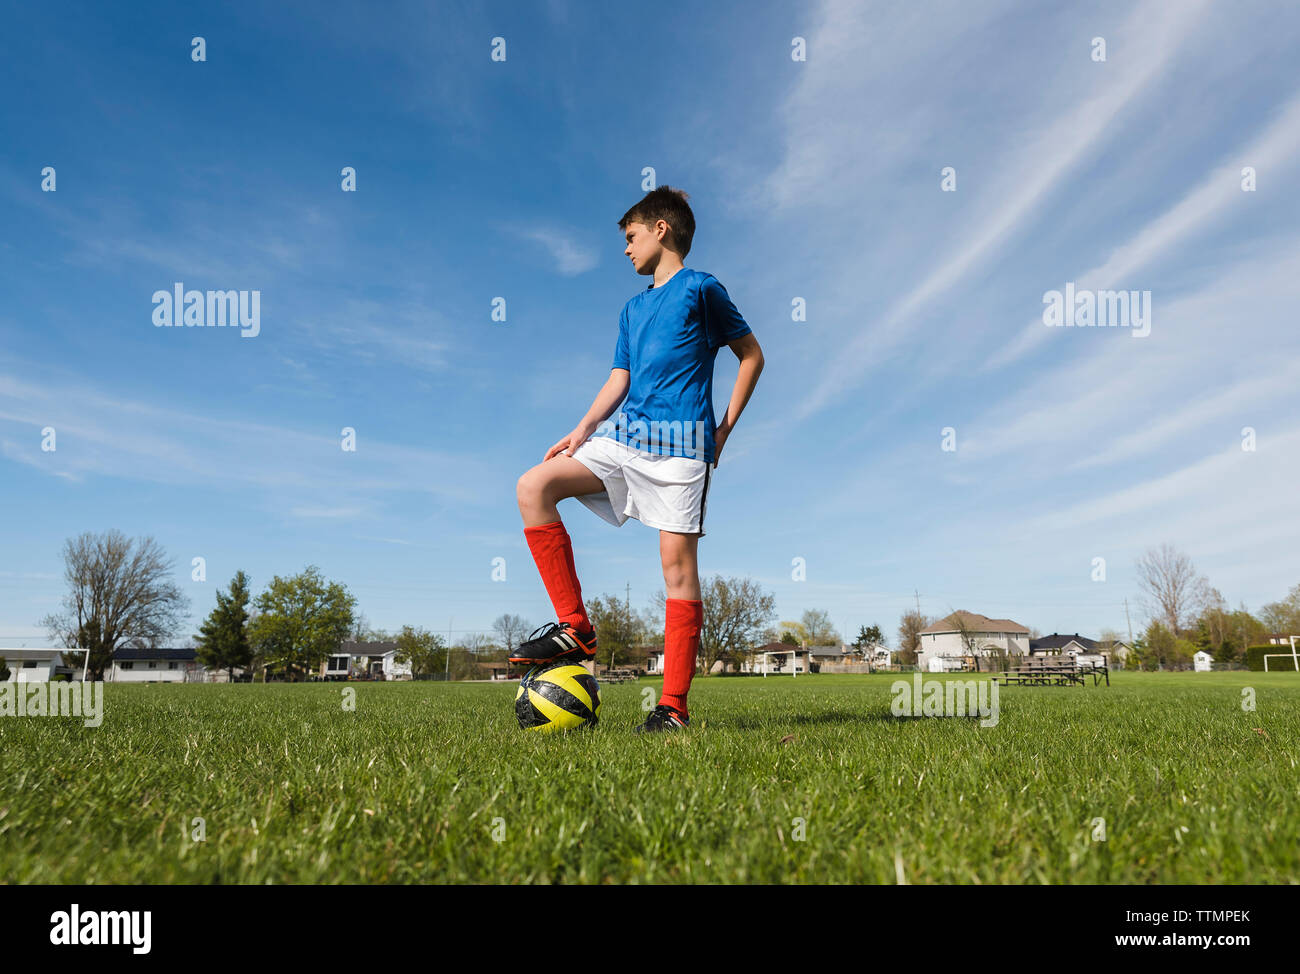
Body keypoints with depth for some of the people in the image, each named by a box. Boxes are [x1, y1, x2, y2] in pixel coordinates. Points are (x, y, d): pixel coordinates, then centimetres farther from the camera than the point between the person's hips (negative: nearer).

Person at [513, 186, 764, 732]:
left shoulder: (701, 289, 5)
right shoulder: (633, 309, 24)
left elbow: (751, 355, 9)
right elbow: (619, 379, 19)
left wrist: (725, 427, 2)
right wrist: (584, 429, 3)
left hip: (680, 444, -6)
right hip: (625, 438, 7)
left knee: (678, 561, -9)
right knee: (534, 487, -11)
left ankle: (674, 706, -4)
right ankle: (575, 628, -8)